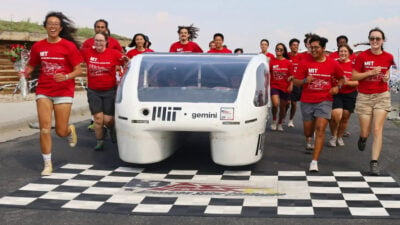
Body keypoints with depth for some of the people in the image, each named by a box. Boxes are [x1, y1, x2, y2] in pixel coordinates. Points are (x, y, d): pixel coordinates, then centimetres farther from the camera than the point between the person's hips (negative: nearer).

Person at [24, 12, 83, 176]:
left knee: (61, 131, 3)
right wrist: (26, 72, -9)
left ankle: (71, 130, 41)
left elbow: (78, 70, -5)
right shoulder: (38, 46, 1)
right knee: (44, 130, -4)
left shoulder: (69, 46, -6)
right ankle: (47, 164, 10)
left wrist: (66, 77, -23)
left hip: (64, 92, -2)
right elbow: (31, 65, 13)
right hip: (43, 92, 2)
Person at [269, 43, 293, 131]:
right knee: (275, 104, -22)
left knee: (283, 107, 10)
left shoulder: (288, 62, 1)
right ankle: (274, 120, 3)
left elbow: (291, 76, 5)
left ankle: (279, 123, 32)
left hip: (285, 87, 1)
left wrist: (291, 86, -5)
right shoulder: (271, 62, 0)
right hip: (274, 86, -1)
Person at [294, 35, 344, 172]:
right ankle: (309, 143, 51)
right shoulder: (305, 63, -2)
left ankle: (314, 161, -16)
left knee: (320, 129, -15)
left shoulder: (332, 64, 0)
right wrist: (305, 80, -22)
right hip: (307, 101, 1)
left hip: (324, 101, -1)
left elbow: (341, 78, 16)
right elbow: (296, 81, -1)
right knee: (308, 131, 12)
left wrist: (337, 87, -5)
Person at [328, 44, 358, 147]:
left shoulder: (354, 64, -2)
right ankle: (333, 136, 8)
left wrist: (348, 82, -20)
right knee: (336, 115, -18)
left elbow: (357, 82, -3)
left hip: (350, 94, 1)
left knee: (345, 117, 8)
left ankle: (340, 137, 33)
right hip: (336, 93, -1)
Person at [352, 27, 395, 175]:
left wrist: (386, 77, -1)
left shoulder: (388, 57, 0)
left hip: (382, 96, 1)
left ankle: (374, 162, -2)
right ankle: (363, 137, 43)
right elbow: (354, 76, -6)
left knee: (377, 130, -7)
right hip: (364, 97, -1)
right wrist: (370, 72, -18)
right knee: (365, 132, 4)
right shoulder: (362, 56, -7)